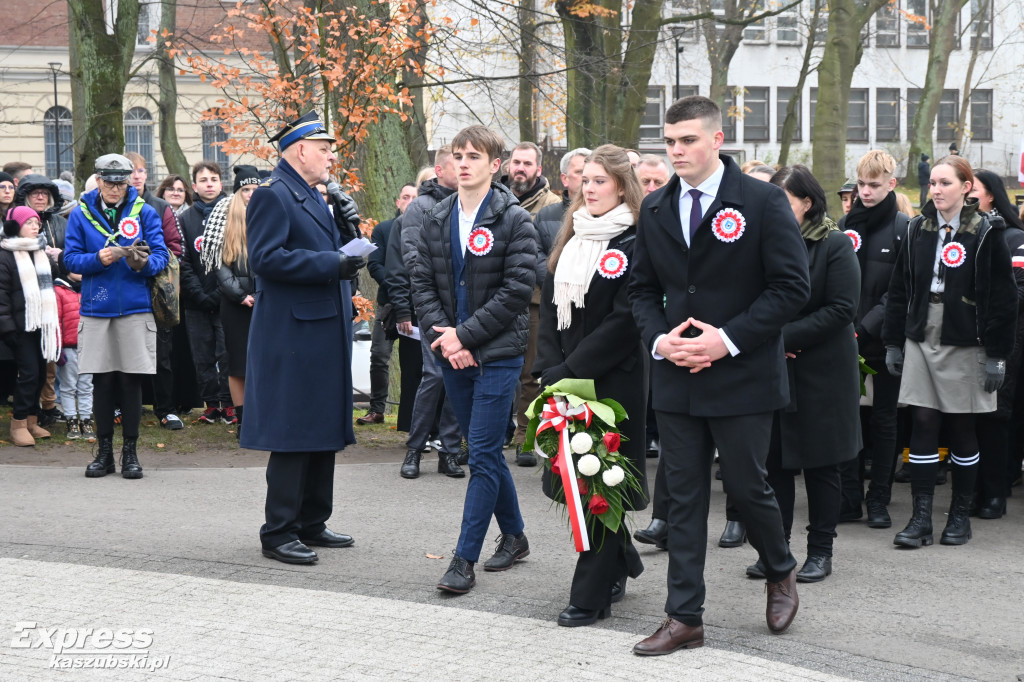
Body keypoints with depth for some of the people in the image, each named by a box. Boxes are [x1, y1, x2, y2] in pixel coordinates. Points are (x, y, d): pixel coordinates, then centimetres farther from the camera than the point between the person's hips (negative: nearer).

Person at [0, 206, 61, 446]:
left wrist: (52, 321, 20)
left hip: (41, 324, 7)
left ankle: (32, 421, 18)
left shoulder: (41, 253, 18)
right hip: (21, 325, -7)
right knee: (29, 372, -11)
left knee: (40, 373, 8)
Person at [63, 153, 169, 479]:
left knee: (131, 380, 2)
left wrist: (144, 263, -24)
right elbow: (71, 257, 1)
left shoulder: (145, 213, 3)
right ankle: (104, 451, 14)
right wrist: (98, 259, -17)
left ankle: (130, 452, 10)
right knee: (102, 381, 5)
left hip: (135, 307, -1)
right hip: (95, 307, 1)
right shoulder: (81, 214, 5)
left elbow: (160, 256, -2)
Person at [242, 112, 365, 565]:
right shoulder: (272, 195, -11)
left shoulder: (314, 198, 19)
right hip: (292, 336, -10)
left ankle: (312, 524, 22)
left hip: (324, 332, 10)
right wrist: (332, 265, -22)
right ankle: (278, 533, 1)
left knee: (323, 432, 13)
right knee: (293, 435, -6)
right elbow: (266, 258, -21)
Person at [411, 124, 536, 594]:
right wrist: (442, 336, -8)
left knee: (483, 456, -7)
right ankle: (514, 535, 30)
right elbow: (422, 283, 7)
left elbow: (516, 291, -13)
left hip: (497, 353, -5)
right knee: (485, 450, 14)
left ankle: (464, 560, -4)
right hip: (453, 356, 6)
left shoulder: (514, 220, -7)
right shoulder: (436, 220, 9)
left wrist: (464, 335, -14)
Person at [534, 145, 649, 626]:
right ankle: (621, 564, 30)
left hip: (613, 382, -7)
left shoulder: (635, 244, -8)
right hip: (567, 381, 7)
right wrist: (551, 369, -3)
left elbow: (624, 321, -14)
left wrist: (572, 371, -15)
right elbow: (550, 309, 11)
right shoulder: (570, 241, 13)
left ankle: (592, 595, 2)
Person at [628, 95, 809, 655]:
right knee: (683, 496, 6)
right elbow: (642, 288, 14)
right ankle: (684, 618, 11)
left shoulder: (763, 202, -7)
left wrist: (727, 339, -17)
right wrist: (659, 339, -6)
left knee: (746, 485, 4)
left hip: (741, 374, -4)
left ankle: (780, 571, 34)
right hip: (676, 375, 4)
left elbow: (792, 286, -10)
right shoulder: (656, 209, 9)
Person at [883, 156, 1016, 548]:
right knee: (922, 425, -1)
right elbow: (900, 290, 11)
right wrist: (893, 343, 8)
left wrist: (997, 355, -10)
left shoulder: (984, 233, -6)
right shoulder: (918, 229, 7)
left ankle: (961, 516, 17)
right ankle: (921, 518, 1)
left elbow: (1002, 298, -7)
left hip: (965, 344, -3)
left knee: (961, 429, 5)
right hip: (921, 340, 3)